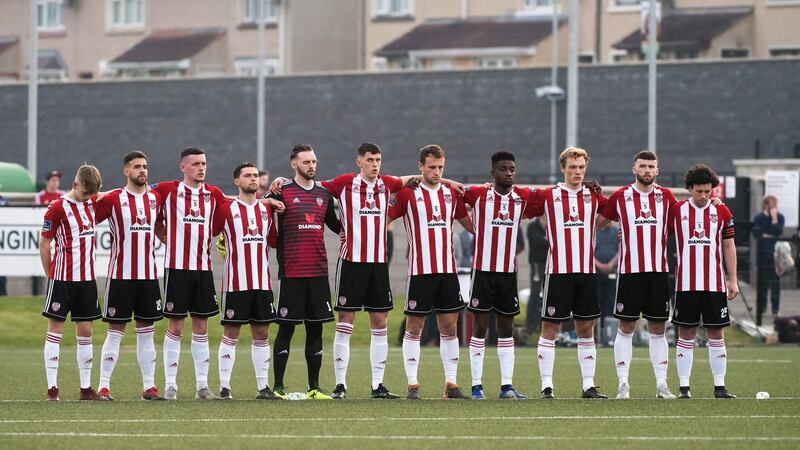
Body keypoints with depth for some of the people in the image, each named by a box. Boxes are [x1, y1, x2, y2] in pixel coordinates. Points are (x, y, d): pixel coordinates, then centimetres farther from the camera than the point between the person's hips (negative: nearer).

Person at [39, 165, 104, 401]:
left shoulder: (91, 205, 9)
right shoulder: (58, 208, -8)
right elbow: (44, 243, -5)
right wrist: (51, 275, -2)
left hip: (86, 278, 6)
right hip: (62, 278, -6)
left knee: (85, 330, 7)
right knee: (55, 330, -2)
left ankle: (86, 388, 11)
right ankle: (52, 388, -2)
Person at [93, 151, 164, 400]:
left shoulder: (155, 198, 9)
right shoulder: (113, 198, -4)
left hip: (149, 275, 4)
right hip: (120, 275, -4)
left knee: (146, 331, 7)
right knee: (116, 331, -3)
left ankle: (149, 386, 9)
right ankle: (104, 386, 0)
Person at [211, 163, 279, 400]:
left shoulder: (266, 208, 12)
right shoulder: (226, 208, -4)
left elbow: (274, 240, 19)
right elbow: (209, 234, -2)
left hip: (262, 282, 5)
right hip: (235, 282, -5)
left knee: (261, 333, 7)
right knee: (231, 333, -2)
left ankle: (263, 386, 11)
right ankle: (224, 386, 1)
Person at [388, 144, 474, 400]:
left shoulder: (451, 193, 11)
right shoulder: (408, 194, -3)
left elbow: (468, 223, 22)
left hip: (448, 270, 4)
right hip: (420, 271, -4)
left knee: (449, 328, 5)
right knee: (414, 328, -1)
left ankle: (451, 384, 9)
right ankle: (412, 385, 3)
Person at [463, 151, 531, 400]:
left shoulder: (523, 197, 5)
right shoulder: (478, 194, -4)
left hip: (509, 272, 4)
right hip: (483, 270, -4)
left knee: (507, 328, 8)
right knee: (480, 327, -2)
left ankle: (507, 385, 12)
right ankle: (477, 385, 1)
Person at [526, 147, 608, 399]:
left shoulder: (594, 197, 9)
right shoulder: (547, 196, 0)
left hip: (587, 272, 3)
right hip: (558, 271, -3)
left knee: (586, 328, 6)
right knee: (550, 328, -3)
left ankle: (588, 386, 10)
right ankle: (546, 386, 1)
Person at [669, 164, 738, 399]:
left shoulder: (722, 212, 5)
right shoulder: (676, 210, 2)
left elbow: (729, 247, 10)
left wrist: (733, 280, 7)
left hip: (715, 284, 1)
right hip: (686, 284, -1)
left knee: (716, 334, 3)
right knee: (686, 334, 0)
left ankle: (720, 386, 7)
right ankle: (684, 386, 3)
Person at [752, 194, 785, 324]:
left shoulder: (780, 217, 3)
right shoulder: (758, 218, 5)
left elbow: (778, 232, -12)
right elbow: (756, 233, -6)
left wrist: (774, 218, -13)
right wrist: (769, 236, -12)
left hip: (775, 253, -1)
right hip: (762, 253, 1)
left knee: (775, 280, -3)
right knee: (762, 280, 3)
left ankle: (775, 308, -1)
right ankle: (761, 307, 10)